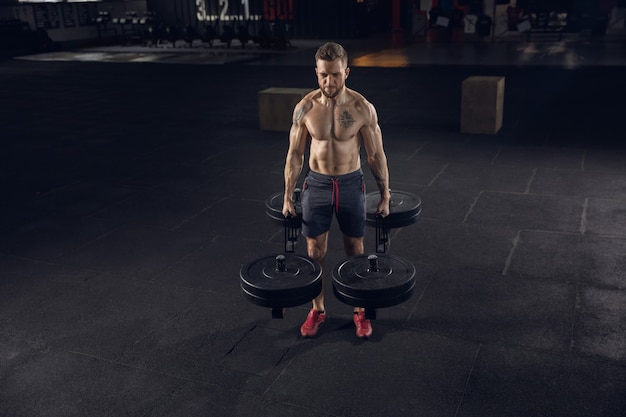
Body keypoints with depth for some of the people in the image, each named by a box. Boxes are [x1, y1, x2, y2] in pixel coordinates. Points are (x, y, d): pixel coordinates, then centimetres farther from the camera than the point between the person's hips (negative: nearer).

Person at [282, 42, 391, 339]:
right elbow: (294, 154, 0)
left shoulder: (362, 108, -13)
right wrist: (287, 197, 3)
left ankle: (360, 311, 28)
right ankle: (317, 309, 28)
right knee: (315, 251, 9)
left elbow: (376, 155, -5)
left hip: (351, 184, -1)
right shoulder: (305, 108, -8)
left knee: (355, 251, 10)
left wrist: (385, 196, 0)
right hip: (316, 184, 1)